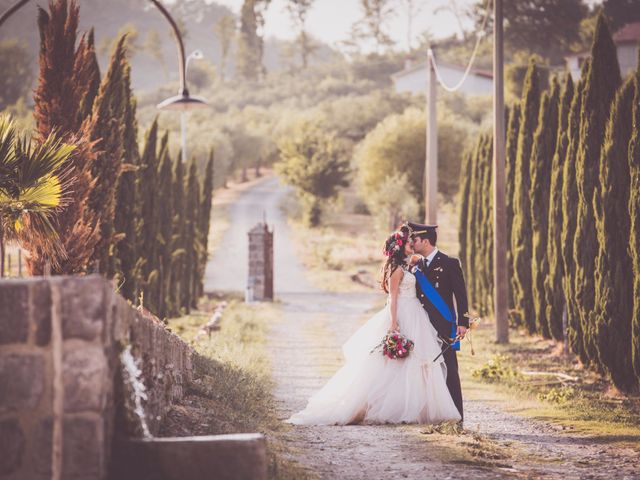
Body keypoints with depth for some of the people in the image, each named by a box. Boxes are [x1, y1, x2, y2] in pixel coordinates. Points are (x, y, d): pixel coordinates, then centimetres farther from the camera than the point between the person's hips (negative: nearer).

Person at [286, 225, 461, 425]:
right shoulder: (397, 269, -12)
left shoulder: (404, 267, 16)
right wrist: (393, 324, -21)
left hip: (412, 318, 10)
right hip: (402, 319, -10)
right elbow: (393, 298, -17)